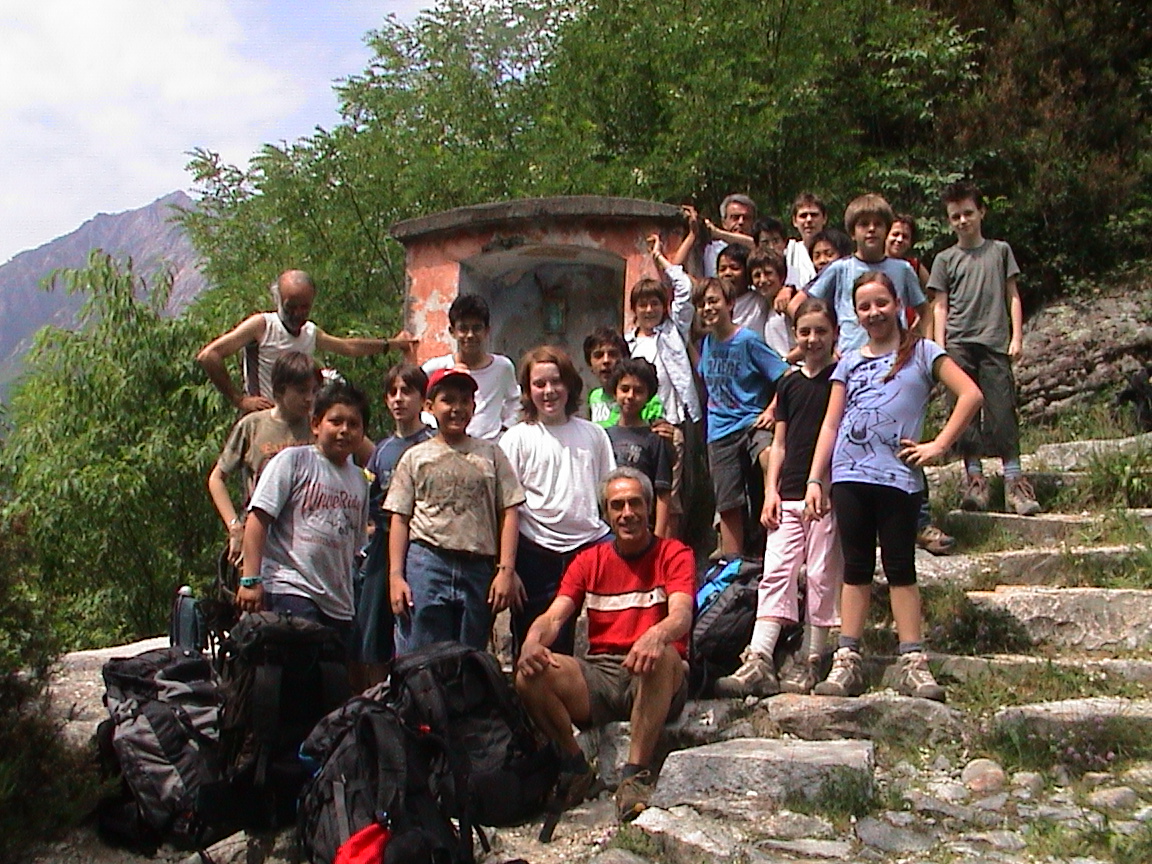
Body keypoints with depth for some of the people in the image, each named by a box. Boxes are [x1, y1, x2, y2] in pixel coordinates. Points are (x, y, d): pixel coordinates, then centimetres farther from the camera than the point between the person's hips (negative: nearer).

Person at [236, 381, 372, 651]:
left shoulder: (359, 480, 18)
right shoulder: (293, 461, 1)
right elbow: (258, 518, -5)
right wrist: (251, 579, -13)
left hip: (338, 602, 6)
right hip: (290, 590, -6)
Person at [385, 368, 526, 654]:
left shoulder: (491, 454, 11)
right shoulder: (415, 457, 10)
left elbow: (509, 515, 5)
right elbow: (399, 519, 7)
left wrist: (505, 570, -4)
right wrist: (396, 576, -2)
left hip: (479, 567, 1)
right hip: (426, 563, -1)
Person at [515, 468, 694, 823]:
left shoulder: (673, 554, 4)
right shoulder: (589, 561, 14)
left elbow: (681, 615, -14)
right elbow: (554, 616, 2)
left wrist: (657, 635, -40)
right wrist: (533, 641, -23)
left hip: (658, 685, -3)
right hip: (599, 676, 3)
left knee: (661, 655, -38)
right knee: (529, 675, -23)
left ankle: (636, 774, -28)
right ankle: (576, 767, -1)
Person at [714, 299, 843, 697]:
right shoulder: (789, 385, 15)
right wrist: (771, 490, 5)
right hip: (788, 496, 4)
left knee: (822, 577, 0)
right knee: (776, 573, -3)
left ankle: (809, 662, 8)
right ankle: (758, 661, -7)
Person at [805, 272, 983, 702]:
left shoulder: (922, 353, 7)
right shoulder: (849, 362, 16)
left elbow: (971, 395, -1)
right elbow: (830, 424, 14)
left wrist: (939, 445, -7)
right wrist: (815, 479, 6)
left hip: (898, 476, -3)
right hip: (849, 475, 3)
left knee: (900, 568, -1)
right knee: (856, 568, 5)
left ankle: (914, 664, 2)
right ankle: (847, 661, 5)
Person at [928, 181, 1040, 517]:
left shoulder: (1000, 250, 14)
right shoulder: (945, 259, 13)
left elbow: (1013, 296, 13)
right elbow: (940, 307, 10)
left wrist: (1017, 337, 4)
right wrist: (940, 349, 1)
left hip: (995, 342, -1)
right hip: (959, 345, 1)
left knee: (1002, 411, -6)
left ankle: (1014, 482, -4)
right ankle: (974, 480, 3)